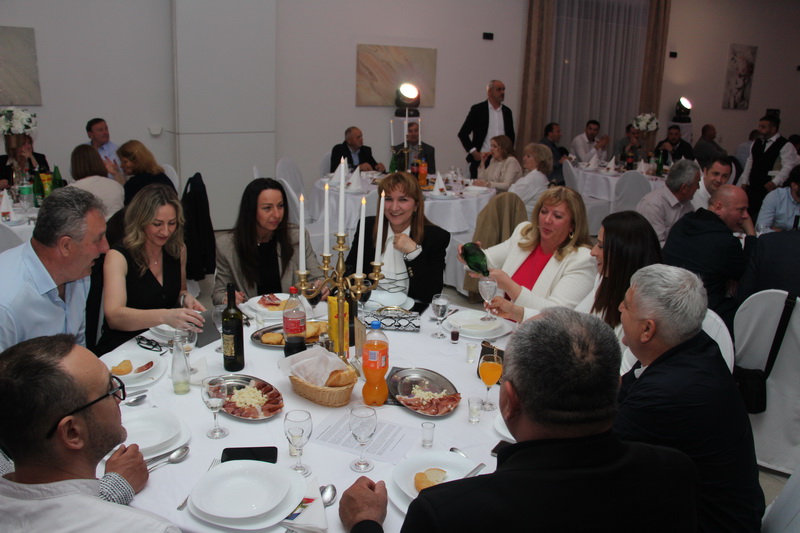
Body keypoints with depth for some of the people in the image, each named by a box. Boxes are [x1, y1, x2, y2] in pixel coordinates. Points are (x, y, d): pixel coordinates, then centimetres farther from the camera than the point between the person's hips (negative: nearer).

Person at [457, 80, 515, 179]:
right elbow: (462, 134, -1)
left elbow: (511, 136, 22)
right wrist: (474, 152, -6)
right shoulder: (477, 109, 0)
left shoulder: (507, 111, 12)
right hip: (481, 159, -3)